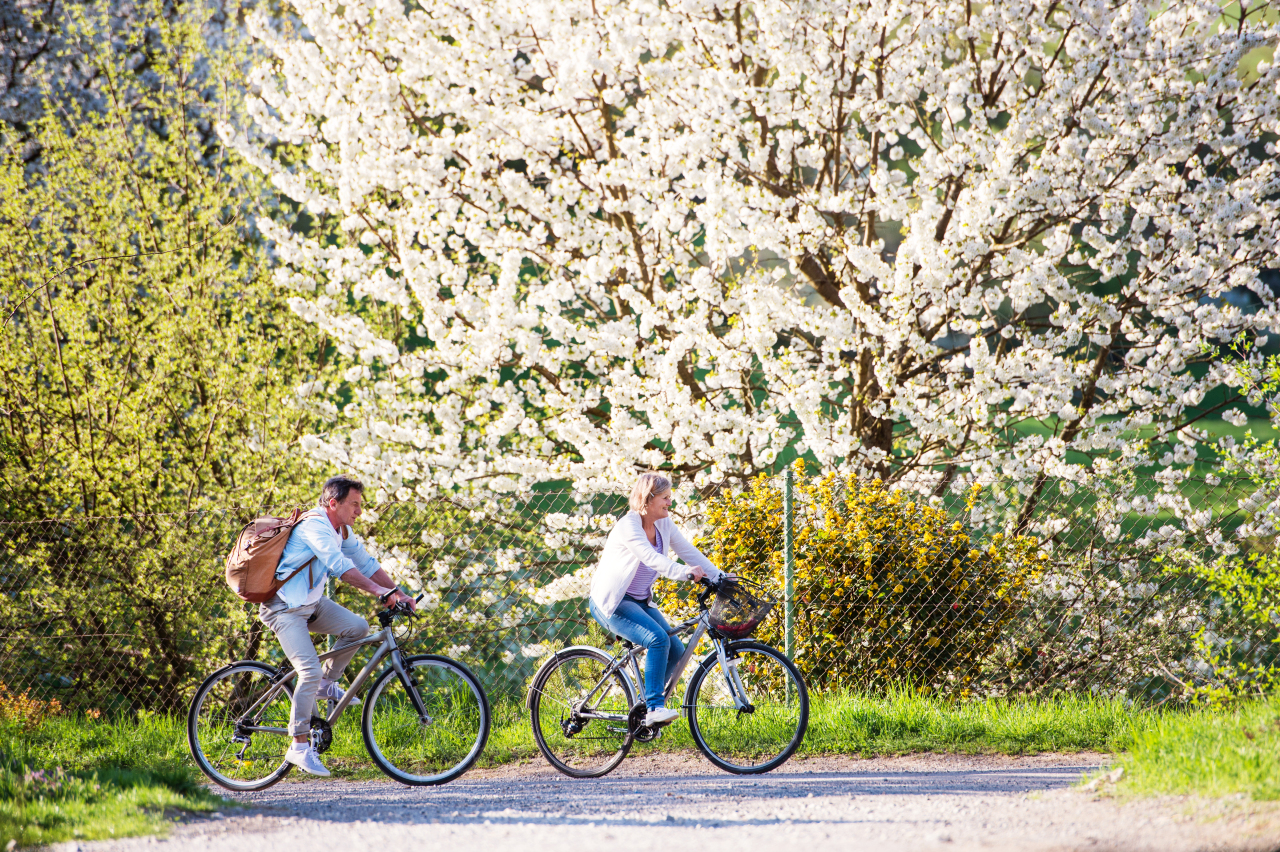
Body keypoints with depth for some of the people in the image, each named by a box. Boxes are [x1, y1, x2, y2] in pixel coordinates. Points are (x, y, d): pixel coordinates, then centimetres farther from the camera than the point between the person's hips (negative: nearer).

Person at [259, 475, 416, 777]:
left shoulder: (341, 531, 8)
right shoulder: (314, 525, -22)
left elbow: (367, 564, 10)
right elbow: (341, 567, -33)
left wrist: (398, 593, -2)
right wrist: (380, 592, -39)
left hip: (311, 603, 9)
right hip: (284, 607, -9)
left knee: (357, 627, -10)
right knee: (310, 670, -19)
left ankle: (326, 684, 9)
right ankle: (299, 747, -13)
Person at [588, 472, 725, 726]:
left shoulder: (664, 525, 4)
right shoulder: (629, 525, -21)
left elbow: (688, 552, -1)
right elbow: (651, 557, -36)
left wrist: (719, 577, -14)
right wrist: (683, 572, -50)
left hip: (640, 601, 8)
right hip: (611, 601, -8)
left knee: (675, 650, -6)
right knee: (658, 639, -28)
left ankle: (645, 705, 10)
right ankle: (654, 708, -26)